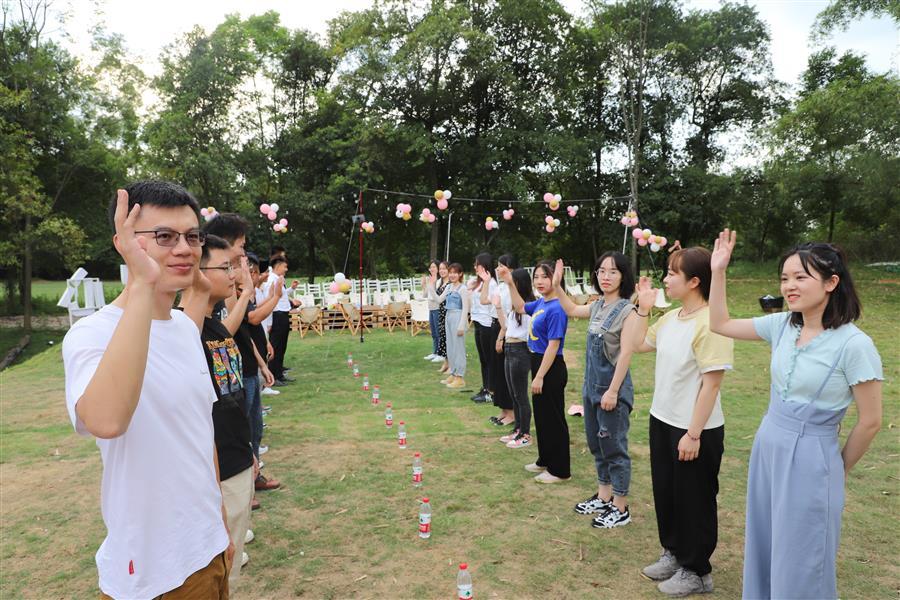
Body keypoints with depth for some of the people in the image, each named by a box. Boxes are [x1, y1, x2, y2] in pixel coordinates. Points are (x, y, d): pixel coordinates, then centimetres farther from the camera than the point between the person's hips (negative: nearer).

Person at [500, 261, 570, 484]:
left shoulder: (556, 308, -21)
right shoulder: (541, 303, 5)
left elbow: (553, 345, -22)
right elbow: (521, 308, 24)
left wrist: (540, 376, -20)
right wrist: (510, 283, 13)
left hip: (551, 369, -9)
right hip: (539, 364, 9)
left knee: (553, 418, 2)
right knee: (541, 415, 19)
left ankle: (560, 470, 15)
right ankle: (545, 460, 34)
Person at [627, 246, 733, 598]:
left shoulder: (710, 323, -22)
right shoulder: (670, 318, 3)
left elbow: (711, 384, -22)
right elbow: (639, 345, 18)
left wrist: (693, 434, -20)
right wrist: (643, 310, 7)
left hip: (695, 430, -8)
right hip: (662, 421, 8)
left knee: (693, 501, 10)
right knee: (665, 493, 21)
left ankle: (696, 572, 29)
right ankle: (673, 553, 41)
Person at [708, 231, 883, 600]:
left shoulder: (854, 344, -19)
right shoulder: (782, 325, -2)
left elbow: (870, 421, -10)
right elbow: (720, 325, 8)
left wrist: (839, 468, 3)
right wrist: (718, 271, -1)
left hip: (809, 461, -6)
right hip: (767, 449, 6)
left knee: (800, 567, 10)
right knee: (764, 550, 21)